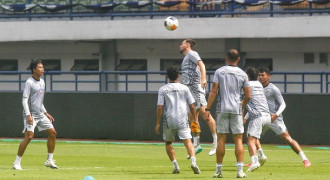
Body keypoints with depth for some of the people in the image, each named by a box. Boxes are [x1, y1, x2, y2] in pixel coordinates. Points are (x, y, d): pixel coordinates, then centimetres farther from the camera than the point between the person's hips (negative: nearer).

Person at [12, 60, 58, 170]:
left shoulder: (42, 82, 15)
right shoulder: (29, 83, -10)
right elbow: (25, 100, -15)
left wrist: (46, 113, 23)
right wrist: (28, 115, -24)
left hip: (40, 114, 8)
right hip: (31, 114, -8)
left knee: (52, 133, 4)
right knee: (29, 136, -18)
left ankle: (49, 161, 13)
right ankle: (17, 163, -11)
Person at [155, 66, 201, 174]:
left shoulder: (163, 89, 2)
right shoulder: (184, 88, 6)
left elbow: (160, 107, -4)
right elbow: (192, 106, 7)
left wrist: (157, 123, 0)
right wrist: (195, 119, 17)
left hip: (168, 120, 0)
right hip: (182, 120, 0)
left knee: (168, 143, 18)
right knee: (188, 141, -7)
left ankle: (176, 166, 10)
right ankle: (193, 162, -31)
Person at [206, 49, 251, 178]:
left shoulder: (219, 72, 0)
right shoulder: (242, 74, 4)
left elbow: (214, 91, -7)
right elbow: (248, 96, 4)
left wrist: (208, 109, -6)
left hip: (222, 109, 0)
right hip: (236, 109, 0)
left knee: (221, 139, 4)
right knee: (238, 139, 2)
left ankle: (219, 170, 5)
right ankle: (240, 170, -7)